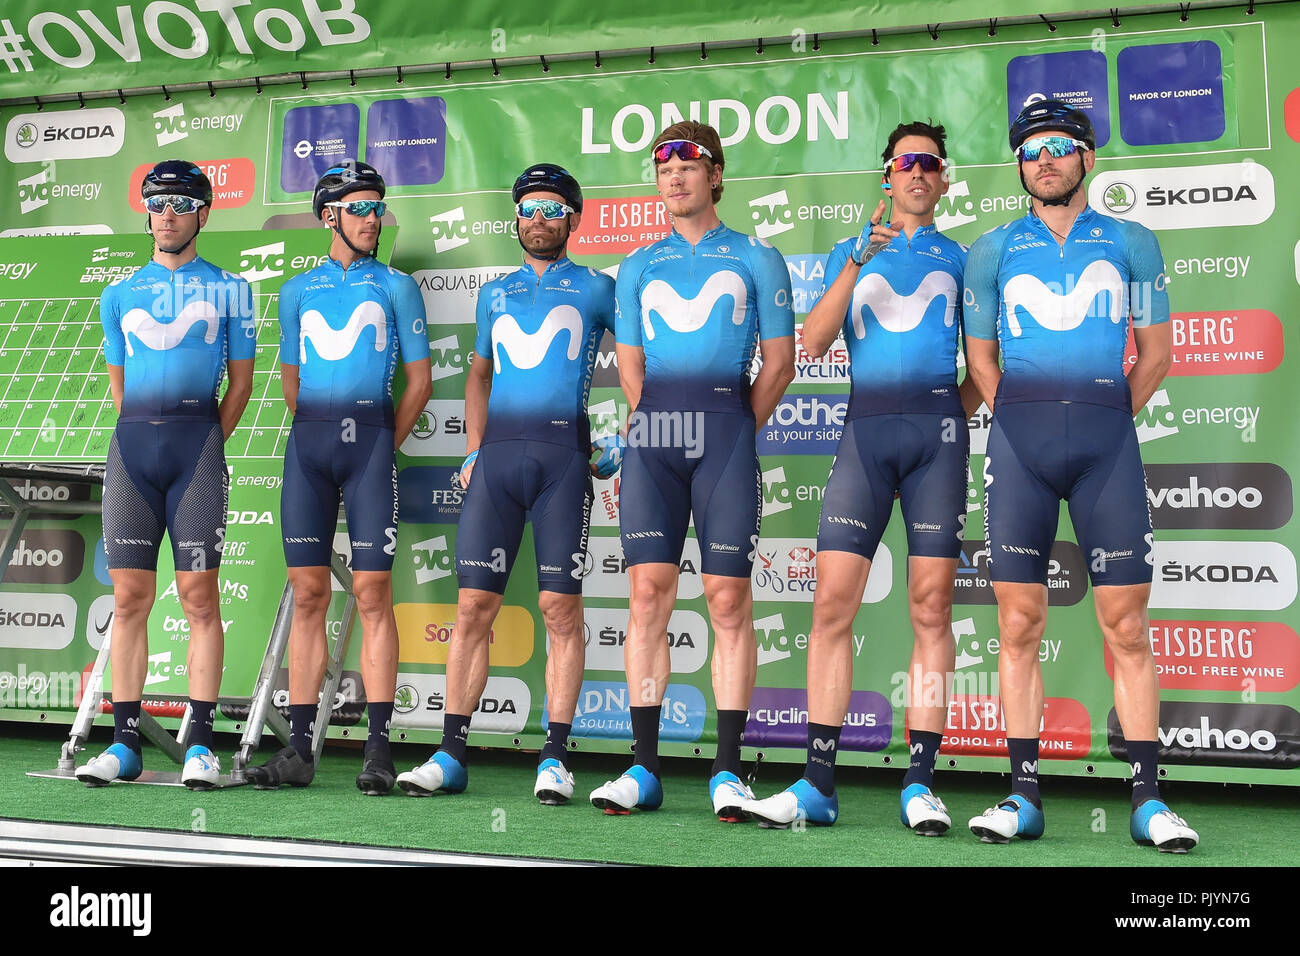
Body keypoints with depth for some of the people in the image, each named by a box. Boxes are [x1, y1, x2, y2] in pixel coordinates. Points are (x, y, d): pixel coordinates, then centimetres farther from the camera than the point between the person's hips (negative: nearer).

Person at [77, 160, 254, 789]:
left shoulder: (228, 290, 9)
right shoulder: (119, 295, 17)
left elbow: (241, 381, 8)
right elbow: (118, 381, 21)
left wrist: (206, 445, 3)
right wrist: (144, 435, 12)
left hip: (197, 443, -3)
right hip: (130, 445, 3)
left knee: (199, 596, -5)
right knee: (129, 598, 2)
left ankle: (200, 744, -1)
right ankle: (125, 744, 7)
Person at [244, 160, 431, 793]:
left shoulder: (395, 286, 10)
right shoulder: (298, 291, 17)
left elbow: (419, 381, 8)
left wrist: (382, 448, 3)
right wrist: (316, 434, 13)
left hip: (370, 437, -2)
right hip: (307, 440, 3)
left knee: (372, 592, -7)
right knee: (307, 593, 1)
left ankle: (377, 749, -5)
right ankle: (298, 749, 4)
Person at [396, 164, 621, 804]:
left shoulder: (595, 288, 9)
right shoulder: (495, 292, 20)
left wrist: (629, 438, 0)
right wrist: (474, 450, 13)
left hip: (564, 455, -3)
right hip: (497, 456, 3)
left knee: (561, 608, -5)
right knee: (473, 606, 0)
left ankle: (554, 757, 2)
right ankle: (451, 756, 5)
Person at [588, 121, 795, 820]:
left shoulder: (756, 259, 11)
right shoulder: (638, 267, 19)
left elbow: (779, 364, 8)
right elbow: (630, 368, 18)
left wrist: (732, 434, 5)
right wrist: (662, 428, 9)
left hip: (726, 429, -2)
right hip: (652, 434, 2)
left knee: (728, 598, -5)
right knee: (649, 591, -4)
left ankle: (727, 771, 0)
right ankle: (644, 768, 0)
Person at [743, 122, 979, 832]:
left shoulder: (960, 257, 17)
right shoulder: (851, 252, 18)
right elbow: (813, 343, 2)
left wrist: (952, 417, 3)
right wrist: (860, 259, -6)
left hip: (937, 431, 0)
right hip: (865, 429, 0)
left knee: (931, 603, -4)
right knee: (833, 600, -7)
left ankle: (920, 784, 1)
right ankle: (817, 786, -3)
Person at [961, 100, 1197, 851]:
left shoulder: (1131, 244, 11)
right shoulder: (993, 250, 12)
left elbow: (1155, 352, 12)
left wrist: (1106, 418, 4)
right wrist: (1025, 423, 6)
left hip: (1107, 435, 0)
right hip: (1019, 436, 1)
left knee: (1127, 625, -2)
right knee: (1019, 624, 0)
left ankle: (1148, 799, 5)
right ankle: (1025, 796, 7)